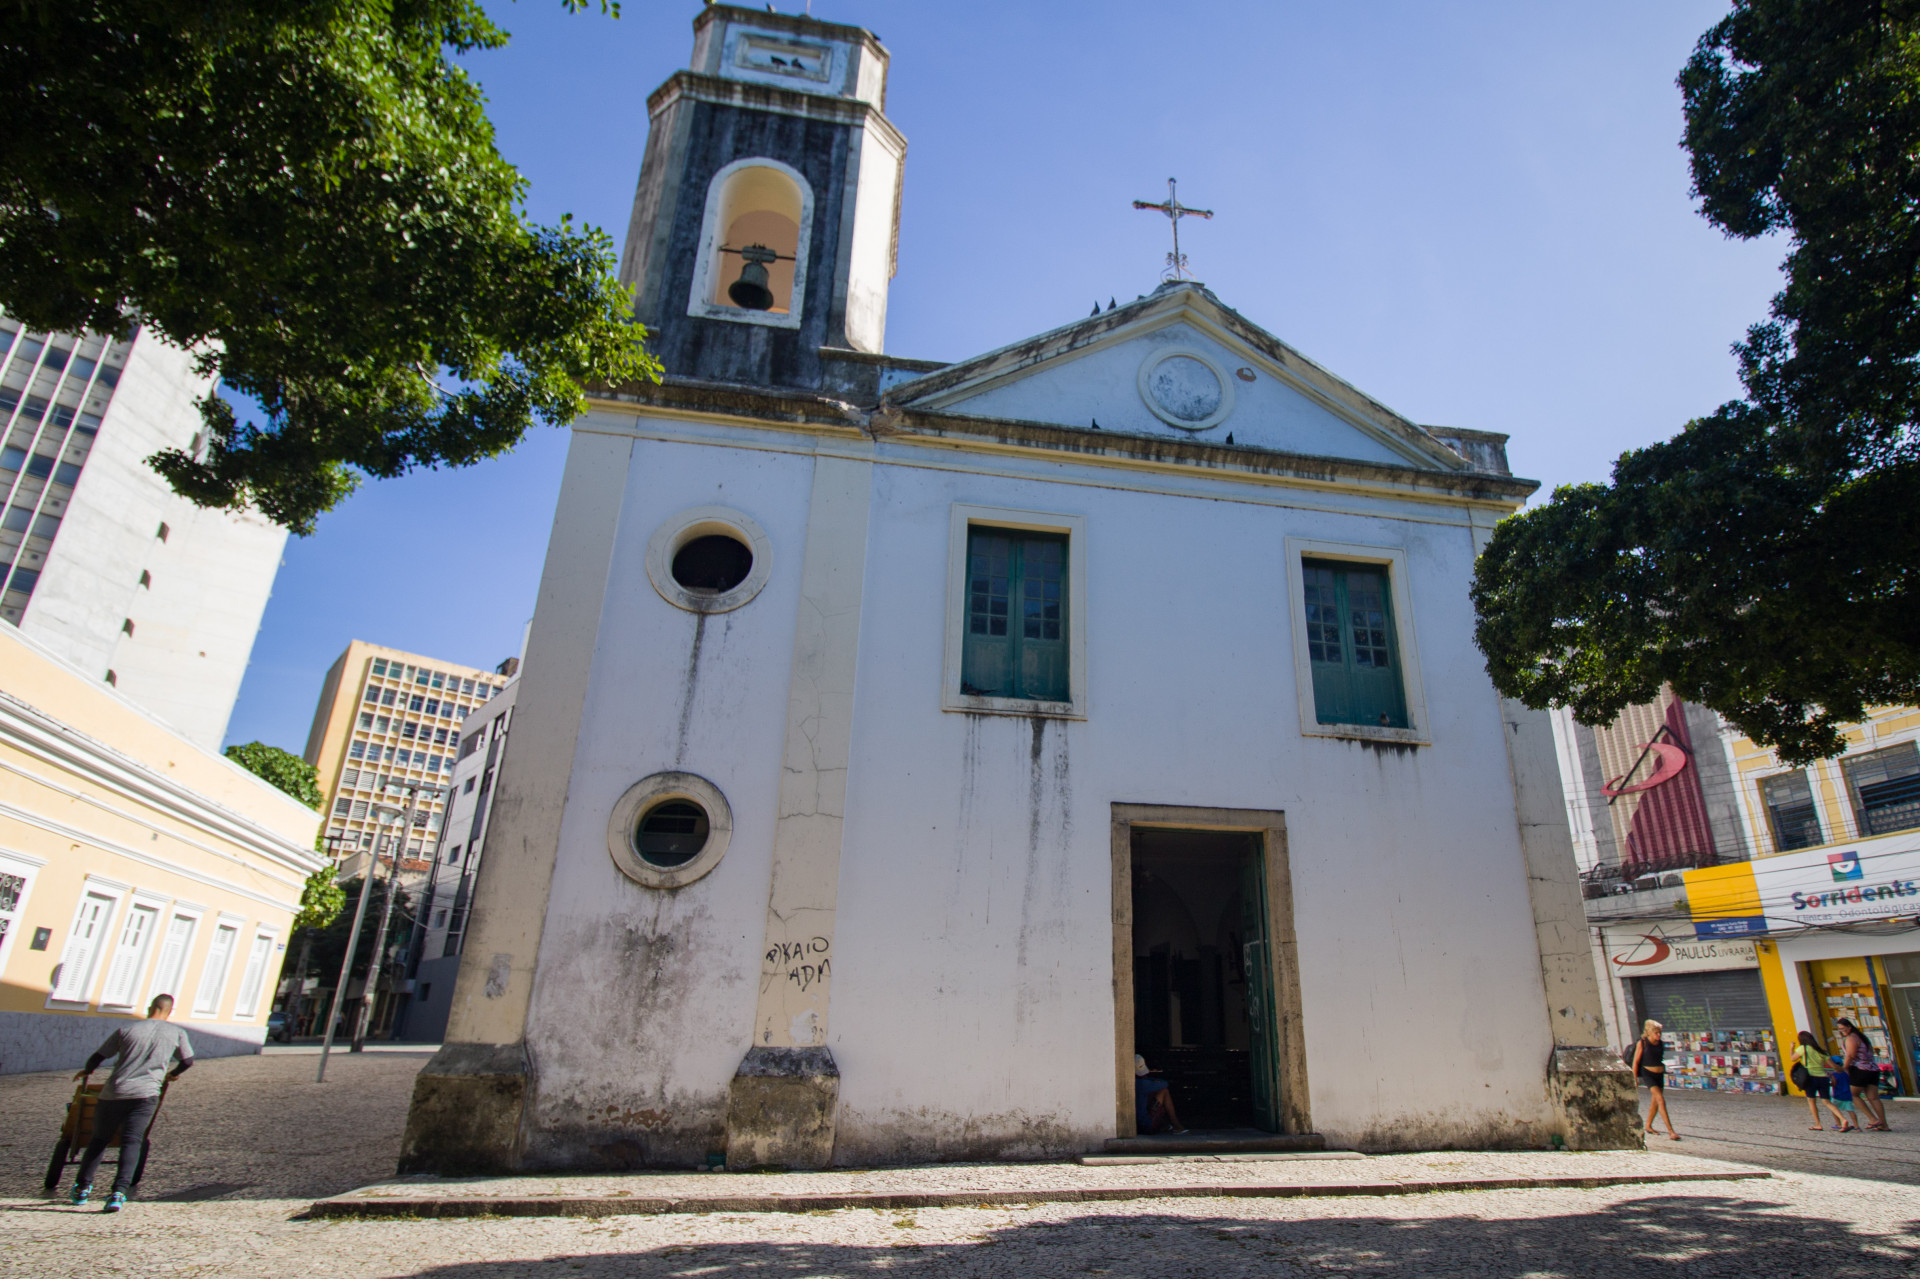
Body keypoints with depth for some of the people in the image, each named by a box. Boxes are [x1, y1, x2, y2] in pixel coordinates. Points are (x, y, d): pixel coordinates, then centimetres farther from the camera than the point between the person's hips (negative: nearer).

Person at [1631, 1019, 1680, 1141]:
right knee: (1661, 1099, -18)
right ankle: (1670, 1130, -20)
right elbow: (1636, 1061, -9)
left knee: (1655, 1101, 15)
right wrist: (1634, 1079, -8)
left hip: (1659, 1075, 6)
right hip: (1648, 1074, -6)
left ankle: (1648, 1126, 32)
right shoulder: (1642, 1043, -13)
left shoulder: (1661, 1043, 2)